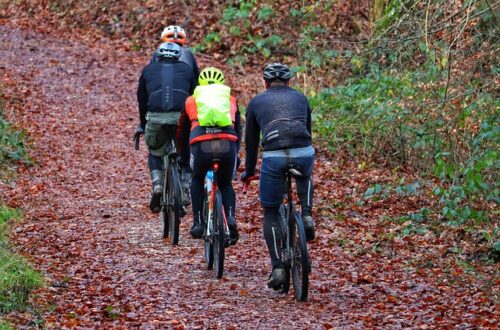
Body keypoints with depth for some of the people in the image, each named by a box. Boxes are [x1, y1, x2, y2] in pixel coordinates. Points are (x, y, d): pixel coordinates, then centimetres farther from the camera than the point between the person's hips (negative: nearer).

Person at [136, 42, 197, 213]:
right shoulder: (186, 69, 24)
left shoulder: (148, 69, 25)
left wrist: (142, 125, 41)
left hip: (155, 118, 0)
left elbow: (142, 99, 30)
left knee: (155, 154, 23)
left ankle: (157, 185, 0)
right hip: (182, 117, 0)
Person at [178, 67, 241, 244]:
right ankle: (231, 219, -1)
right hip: (227, 145, 1)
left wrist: (183, 157, 49)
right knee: (226, 184, 24)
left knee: (197, 181, 29)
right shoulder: (230, 101, 31)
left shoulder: (191, 101, 29)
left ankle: (198, 223, 18)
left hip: (201, 146, -1)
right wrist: (235, 154, 48)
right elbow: (238, 130, 36)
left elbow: (183, 132, 36)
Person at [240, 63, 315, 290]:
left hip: (273, 157, -2)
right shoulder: (300, 98, 28)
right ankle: (306, 216, 16)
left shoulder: (256, 102, 23)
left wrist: (249, 172, 42)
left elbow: (251, 141, 28)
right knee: (305, 178, 40)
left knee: (270, 213, 16)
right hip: (304, 153, 2)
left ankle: (277, 267, 5)